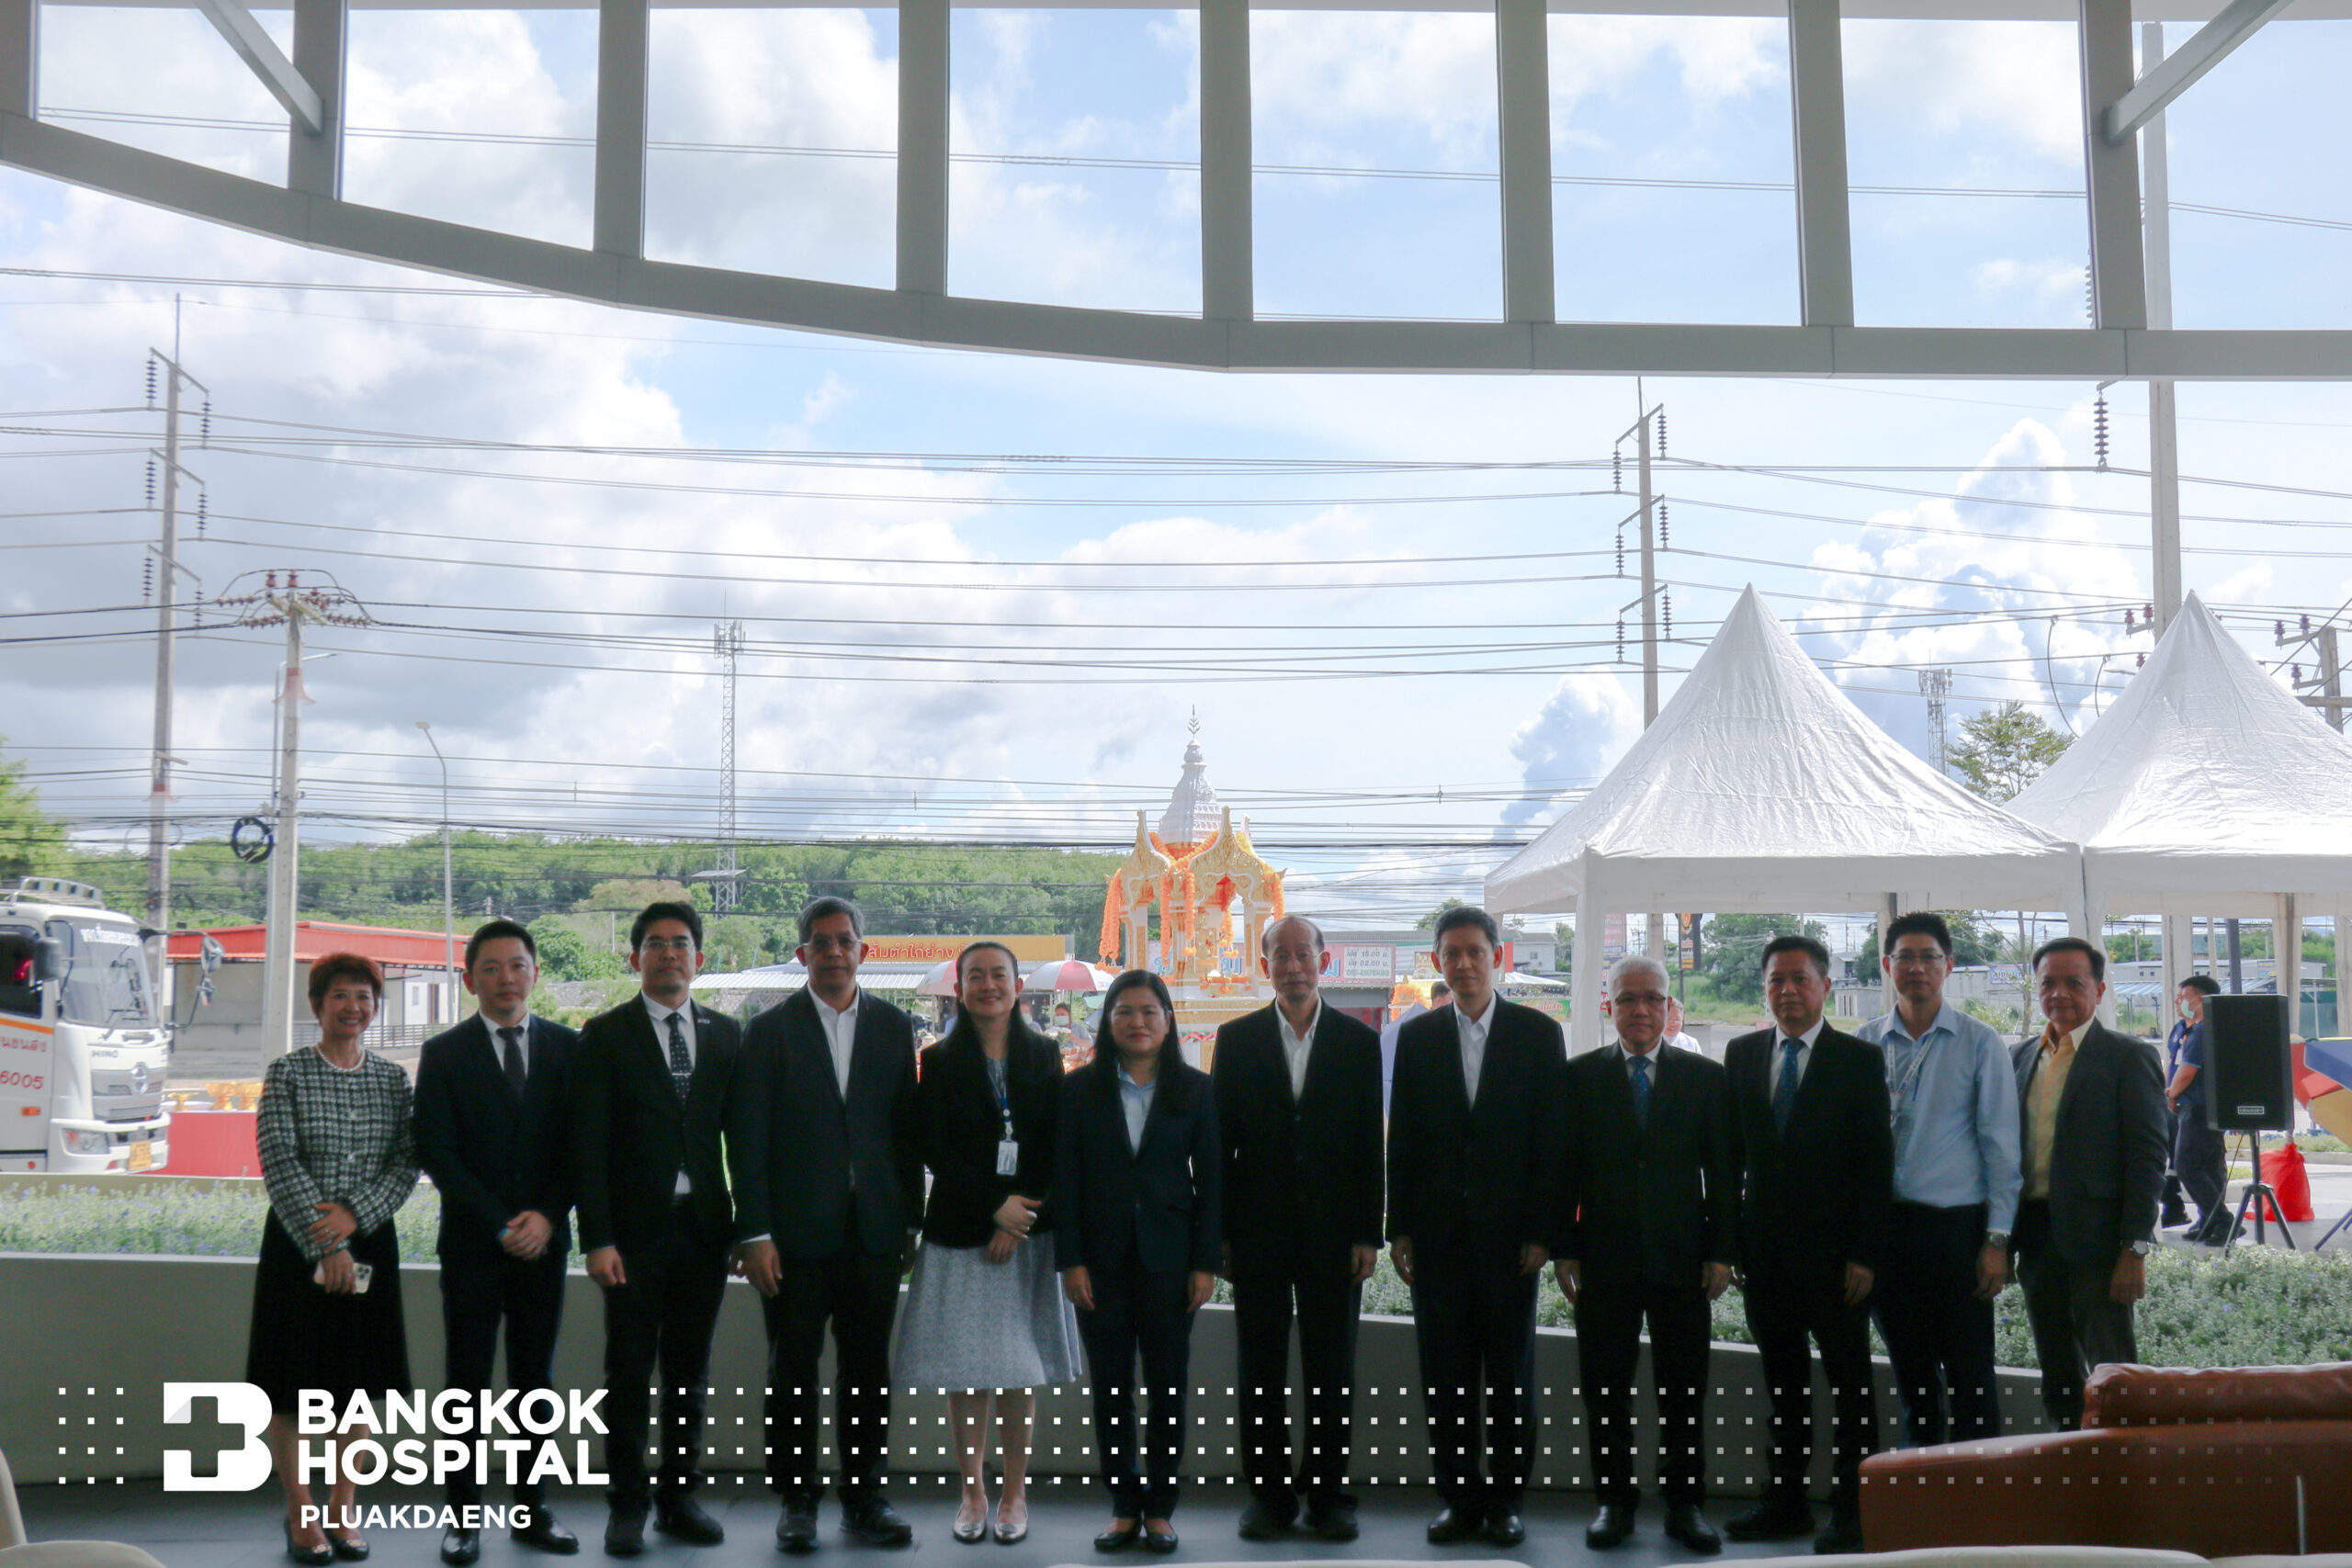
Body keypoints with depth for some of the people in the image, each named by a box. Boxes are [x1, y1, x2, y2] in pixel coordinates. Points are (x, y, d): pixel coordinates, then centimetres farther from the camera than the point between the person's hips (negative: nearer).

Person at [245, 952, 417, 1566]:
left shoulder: (392, 1078, 6)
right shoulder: (287, 1073, -3)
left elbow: (407, 1163, 1)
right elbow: (280, 1164, -10)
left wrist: (354, 1214, -15)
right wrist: (326, 1245, -15)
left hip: (369, 1240, 3)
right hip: (297, 1241, -3)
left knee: (359, 1377, 6)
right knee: (293, 1381, 1)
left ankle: (343, 1507, 18)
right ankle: (301, 1513, 13)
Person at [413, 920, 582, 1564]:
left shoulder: (567, 1047, 6)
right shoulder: (445, 1053, 1)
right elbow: (437, 1153, -4)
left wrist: (546, 1215, -10)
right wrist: (500, 1223, -11)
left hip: (544, 1239, 2)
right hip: (471, 1244, -2)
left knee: (536, 1378, 8)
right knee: (468, 1381, 1)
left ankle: (530, 1509, 16)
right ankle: (464, 1516, 8)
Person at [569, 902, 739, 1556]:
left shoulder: (726, 1035, 10)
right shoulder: (604, 1036, 0)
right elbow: (588, 1146, -4)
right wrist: (597, 1239, -11)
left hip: (704, 1226, 3)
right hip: (636, 1230, -3)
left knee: (690, 1370, 10)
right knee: (628, 1372, 1)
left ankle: (680, 1497, 21)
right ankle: (628, 1505, 12)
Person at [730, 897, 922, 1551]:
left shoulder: (893, 1028, 8)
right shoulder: (770, 1031, 0)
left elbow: (908, 1130, 9)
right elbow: (748, 1139, -4)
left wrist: (911, 1221, 5)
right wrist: (755, 1234, -10)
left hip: (874, 1228, 2)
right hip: (795, 1230, -2)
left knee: (868, 1369, 8)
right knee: (793, 1369, 4)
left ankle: (865, 1498, 18)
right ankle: (798, 1501, 15)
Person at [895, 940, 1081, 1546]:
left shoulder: (1044, 1057, 7)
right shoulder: (940, 1062, 4)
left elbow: (1054, 1148, 2)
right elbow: (934, 1150, -3)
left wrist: (1016, 1221, -7)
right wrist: (995, 1204, -11)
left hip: (1025, 1230, 1)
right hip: (960, 1231, 0)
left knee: (1018, 1372, 1)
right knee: (964, 1371, 0)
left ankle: (1015, 1492, 12)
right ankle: (973, 1491, 12)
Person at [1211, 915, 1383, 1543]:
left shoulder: (1359, 1042, 3)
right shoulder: (1236, 1039, 4)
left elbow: (1370, 1144, 2)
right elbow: (1220, 1139, 4)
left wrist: (1368, 1233, -3)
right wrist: (1218, 1232, -1)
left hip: (1332, 1231, 0)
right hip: (1258, 1231, 0)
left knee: (1333, 1372, 5)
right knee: (1261, 1370, 6)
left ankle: (1329, 1493, 16)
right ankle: (1269, 1492, 17)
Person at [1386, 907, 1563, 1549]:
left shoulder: (1538, 1034, 1)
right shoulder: (1417, 1037, 7)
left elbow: (1551, 1139, -1)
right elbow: (1401, 1138, 7)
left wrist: (1541, 1231, -7)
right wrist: (1400, 1228, 2)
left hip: (1509, 1231, -2)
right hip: (1438, 1232, 2)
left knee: (1512, 1374, 4)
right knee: (1445, 1374, 5)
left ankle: (1504, 1499, 15)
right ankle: (1458, 1497, 15)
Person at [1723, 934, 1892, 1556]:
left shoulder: (1859, 1060, -3)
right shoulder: (1741, 1055, 9)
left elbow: (1876, 1162, -6)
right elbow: (1732, 1152, 11)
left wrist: (1864, 1255, -11)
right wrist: (1729, 1240, 5)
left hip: (1832, 1251, -4)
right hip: (1765, 1250, 4)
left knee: (1850, 1382, 3)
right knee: (1782, 1381, 11)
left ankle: (1851, 1510, 11)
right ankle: (1787, 1500, 21)